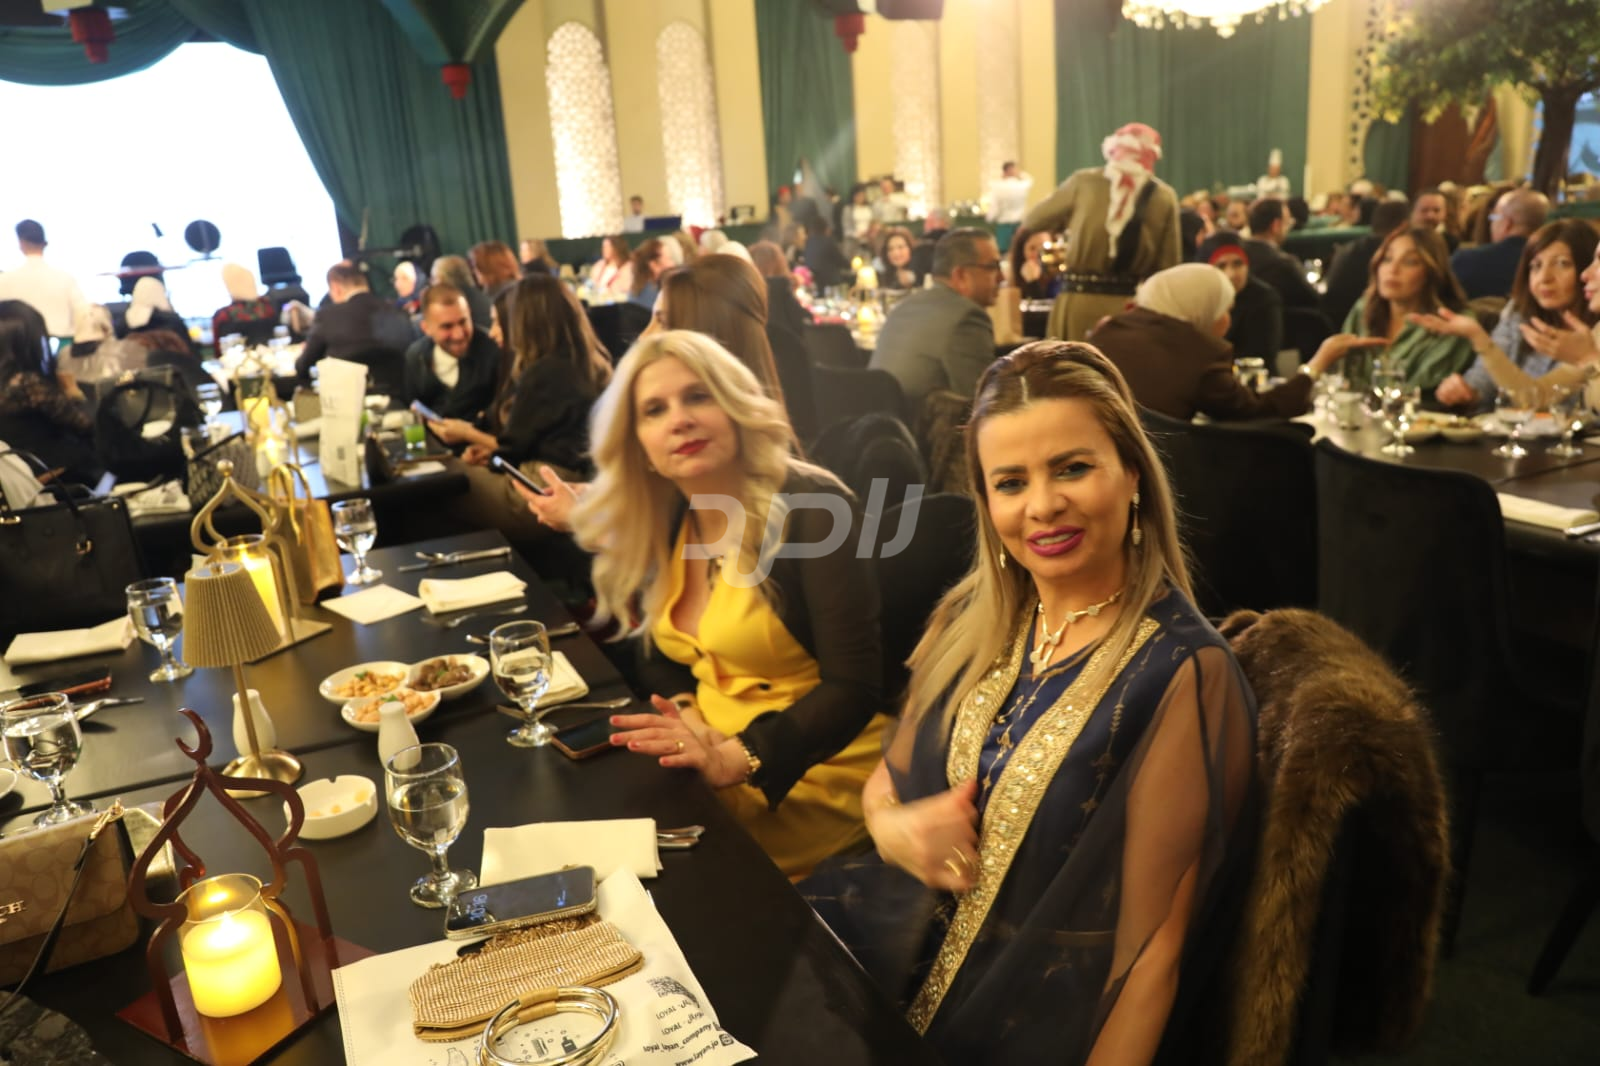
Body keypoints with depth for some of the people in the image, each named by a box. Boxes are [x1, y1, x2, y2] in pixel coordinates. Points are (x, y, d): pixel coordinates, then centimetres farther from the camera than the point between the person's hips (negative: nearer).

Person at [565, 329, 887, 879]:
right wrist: (684, 714, -8)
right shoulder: (662, 525, 4)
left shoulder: (811, 508, -15)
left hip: (816, 766, -6)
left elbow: (852, 686, -20)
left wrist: (737, 759, -29)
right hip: (711, 749, 7)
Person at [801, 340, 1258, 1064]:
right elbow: (888, 779, 9)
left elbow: (1155, 948, -17)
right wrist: (895, 829, -12)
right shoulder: (972, 619, -3)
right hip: (908, 951, 6)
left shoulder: (1182, 674, -21)